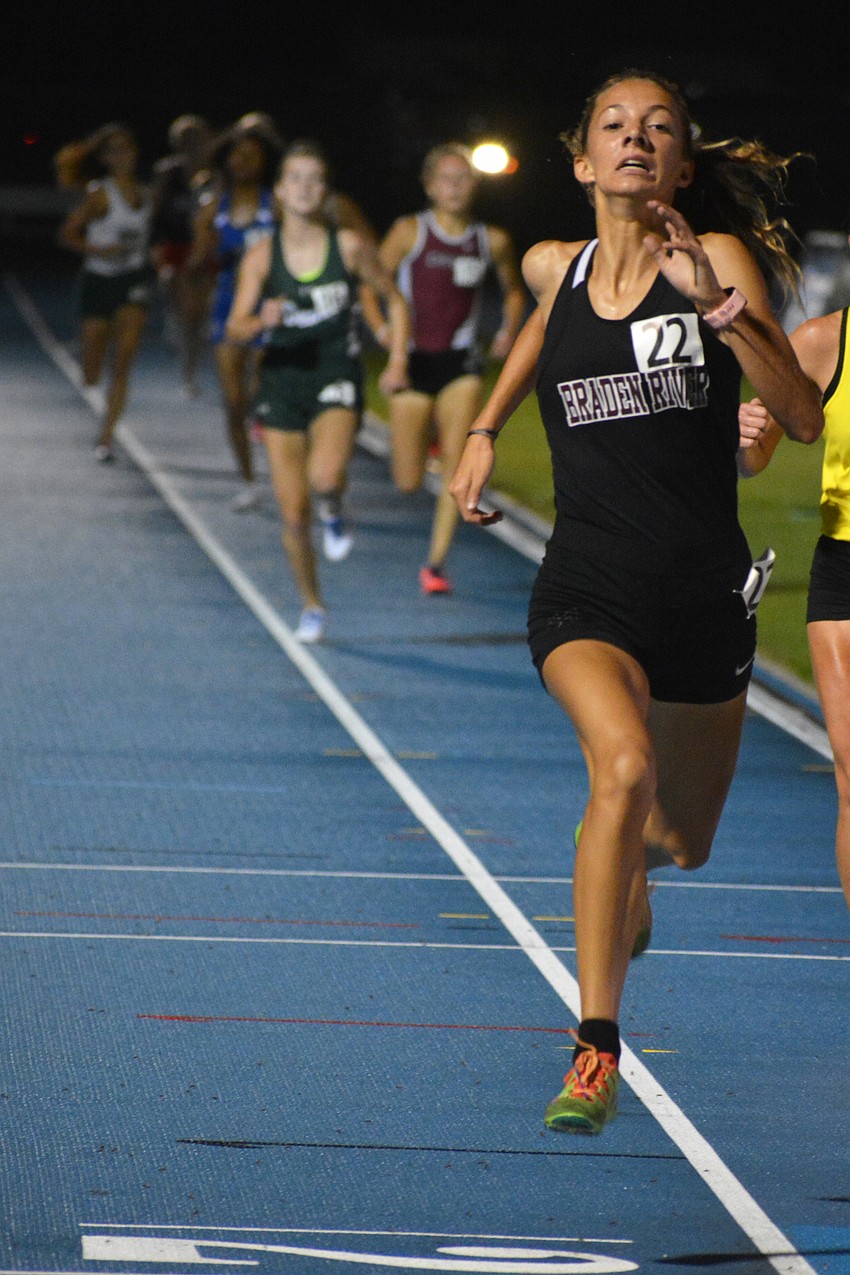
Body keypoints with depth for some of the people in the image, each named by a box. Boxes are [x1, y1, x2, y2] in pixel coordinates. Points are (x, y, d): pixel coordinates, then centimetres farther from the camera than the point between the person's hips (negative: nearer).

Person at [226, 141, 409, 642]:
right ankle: (312, 606, 24)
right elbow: (235, 328, -8)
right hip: (282, 380, 2)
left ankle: (334, 514, 7)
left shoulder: (349, 247, -4)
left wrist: (398, 361, -2)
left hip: (336, 379, -2)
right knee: (294, 514, 2)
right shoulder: (261, 257, -4)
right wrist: (261, 321, -31)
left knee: (325, 476, -31)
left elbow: (395, 301, 9)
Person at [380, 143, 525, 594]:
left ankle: (436, 562, -8)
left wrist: (509, 330, 5)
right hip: (414, 359, -1)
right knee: (409, 482, 2)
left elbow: (513, 289, 21)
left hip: (460, 362, 1)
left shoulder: (492, 241, 3)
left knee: (456, 464, -16)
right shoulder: (410, 232, -5)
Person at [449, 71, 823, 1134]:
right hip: (588, 587, -1)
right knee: (624, 765, -30)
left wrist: (718, 303, -23)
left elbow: (803, 419, -14)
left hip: (703, 588, 1)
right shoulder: (551, 269, 5)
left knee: (683, 839, 16)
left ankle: (624, 870, 56)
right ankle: (595, 1050, -29)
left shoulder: (716, 260, -4)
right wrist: (483, 430, 25)